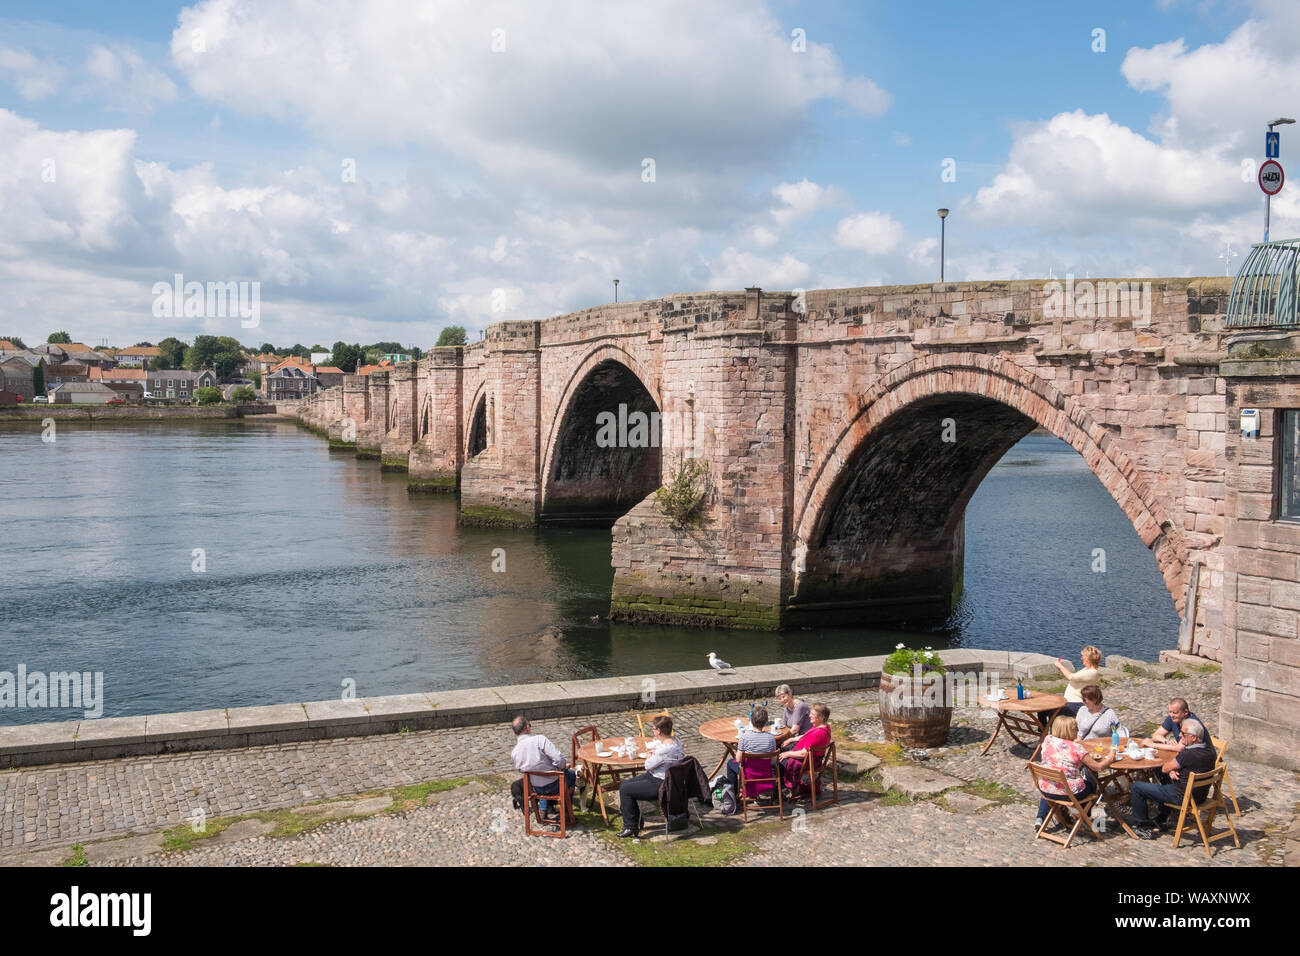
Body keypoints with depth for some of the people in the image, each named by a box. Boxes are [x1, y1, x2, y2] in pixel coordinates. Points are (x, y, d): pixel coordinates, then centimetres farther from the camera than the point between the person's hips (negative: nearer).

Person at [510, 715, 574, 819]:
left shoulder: (514, 753, -8)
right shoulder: (539, 739, -24)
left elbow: (520, 770, 7)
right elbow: (559, 759, -28)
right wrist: (564, 766, -5)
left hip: (536, 789, 5)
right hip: (553, 787, -5)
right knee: (571, 774, 28)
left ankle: (543, 810, 37)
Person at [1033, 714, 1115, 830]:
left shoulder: (1048, 740, -5)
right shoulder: (1077, 748, -18)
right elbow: (1098, 767, -13)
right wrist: (1109, 758, 5)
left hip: (1046, 790, 4)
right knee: (1092, 782, 26)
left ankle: (1040, 818, 32)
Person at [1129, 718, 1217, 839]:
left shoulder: (1188, 754, -31)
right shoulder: (1209, 750, -3)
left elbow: (1164, 768, -14)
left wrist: (1178, 750, -6)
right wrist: (1172, 771, -9)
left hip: (1182, 796, -9)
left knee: (1137, 787, 1)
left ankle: (1142, 826, 14)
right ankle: (1161, 820, 43)